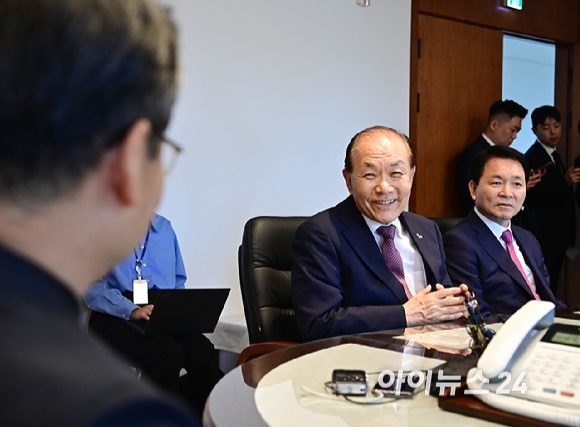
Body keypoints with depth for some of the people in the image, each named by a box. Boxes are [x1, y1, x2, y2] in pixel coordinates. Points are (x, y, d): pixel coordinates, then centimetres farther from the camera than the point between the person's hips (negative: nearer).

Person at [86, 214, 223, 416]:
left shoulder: (164, 227, 20)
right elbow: (93, 287, -8)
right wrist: (132, 310, -22)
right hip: (115, 316, -4)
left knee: (204, 351, -27)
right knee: (167, 352, -35)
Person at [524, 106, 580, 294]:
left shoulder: (553, 154, 16)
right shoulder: (532, 157, -13)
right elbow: (534, 197, -23)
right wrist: (565, 181, -30)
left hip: (558, 235, 9)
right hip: (544, 236, -9)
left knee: (551, 290, 9)